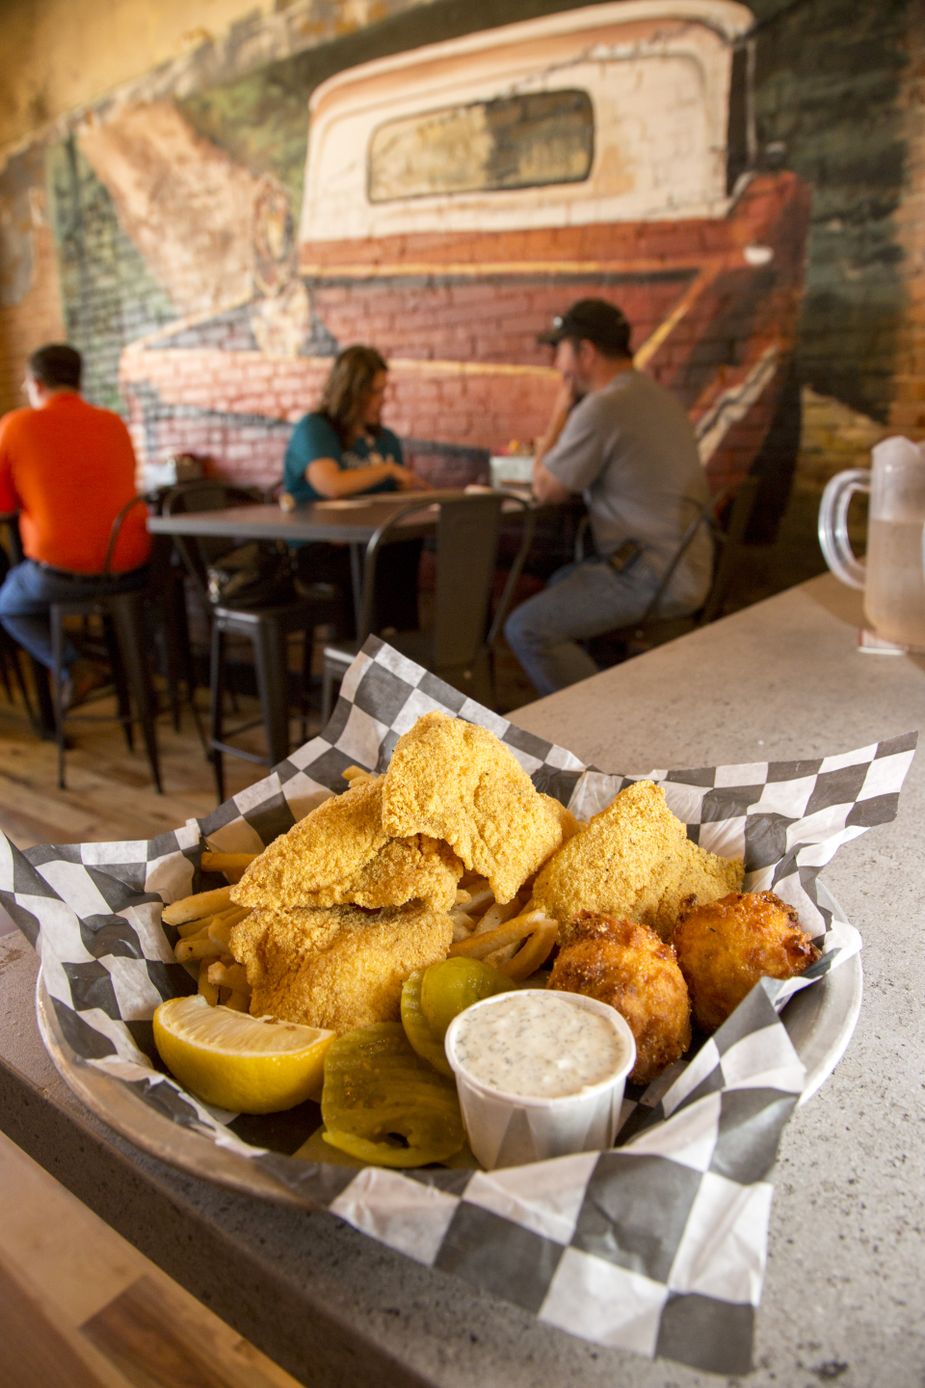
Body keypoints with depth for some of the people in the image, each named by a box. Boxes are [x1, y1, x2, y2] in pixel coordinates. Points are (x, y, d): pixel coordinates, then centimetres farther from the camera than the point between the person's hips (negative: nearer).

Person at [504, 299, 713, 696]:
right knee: (560, 583, 29)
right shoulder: (653, 393, 13)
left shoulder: (603, 408, -19)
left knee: (526, 630, -14)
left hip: (654, 577, -11)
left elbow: (546, 490, -8)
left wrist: (562, 407, -1)